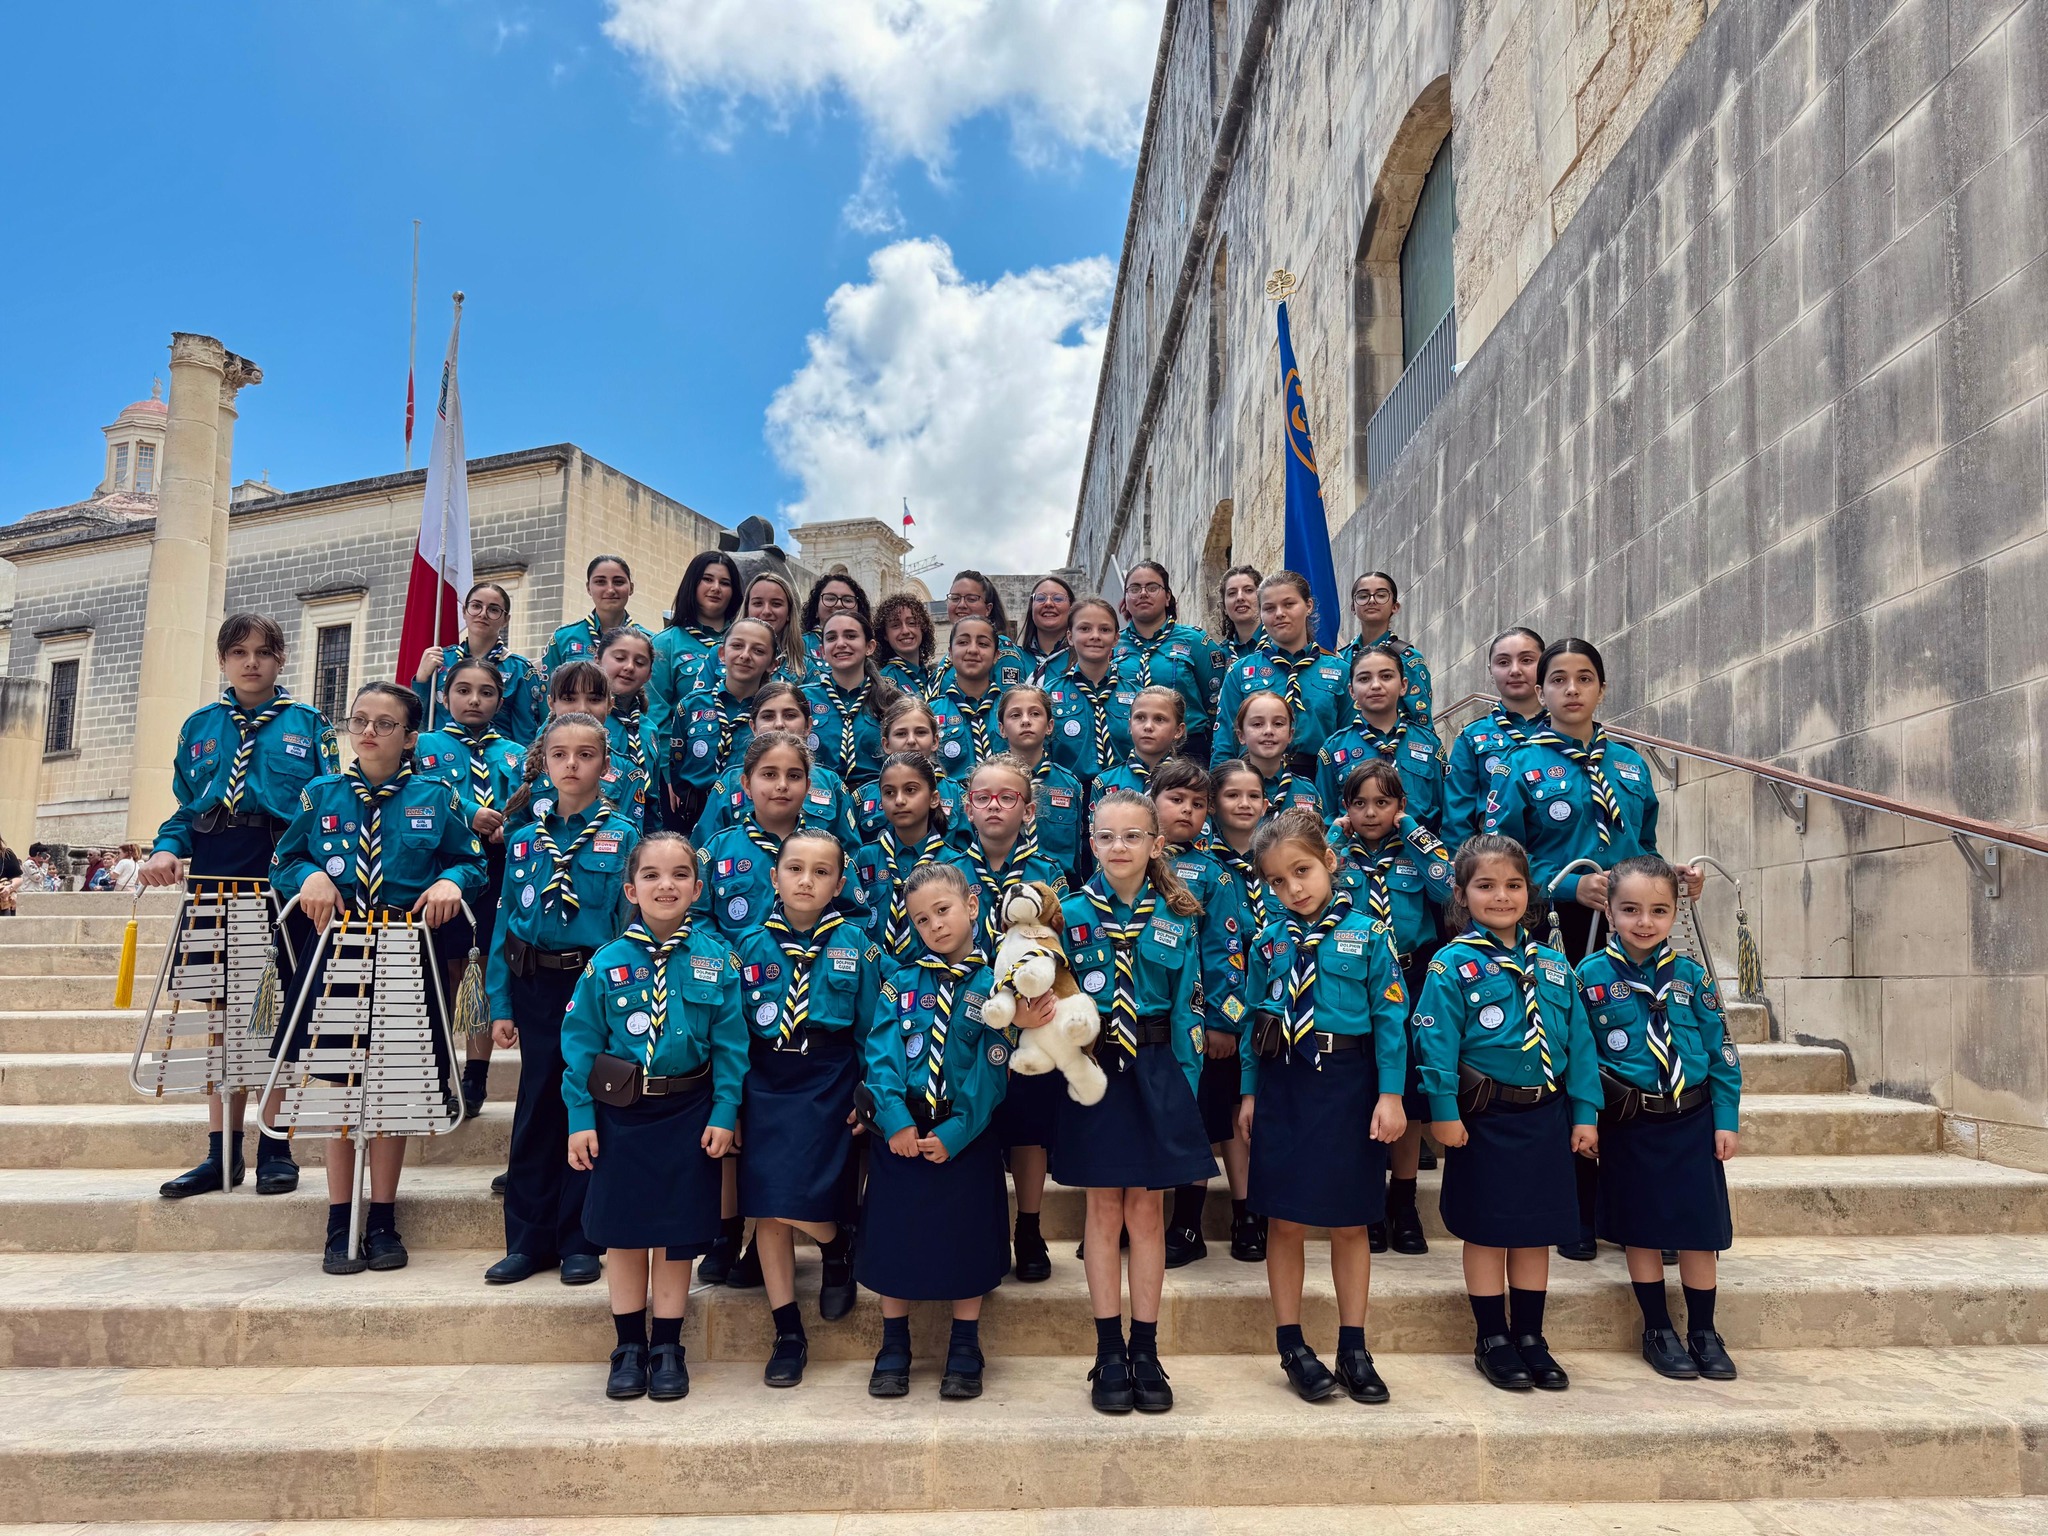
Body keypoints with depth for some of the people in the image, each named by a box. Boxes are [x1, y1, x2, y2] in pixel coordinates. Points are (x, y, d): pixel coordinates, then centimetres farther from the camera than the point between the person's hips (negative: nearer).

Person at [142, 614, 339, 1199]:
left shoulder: (308, 724, 7)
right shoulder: (199, 727, 15)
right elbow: (185, 807, 14)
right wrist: (166, 850, -6)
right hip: (216, 875, 3)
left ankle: (275, 1149, 10)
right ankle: (222, 1152, 13)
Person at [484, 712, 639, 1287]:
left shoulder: (624, 836, -4)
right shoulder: (526, 837, 7)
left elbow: (632, 922, -7)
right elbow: (505, 922, 8)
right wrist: (500, 1005, 3)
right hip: (534, 985, 3)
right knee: (536, 1110, 9)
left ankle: (578, 1241, 17)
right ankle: (528, 1239, 21)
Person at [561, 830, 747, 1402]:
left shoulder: (716, 958, -5)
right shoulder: (608, 962, -4)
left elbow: (730, 1043, -3)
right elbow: (581, 1043, -1)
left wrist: (724, 1114, -8)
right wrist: (580, 1118, -5)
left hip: (688, 1114, -1)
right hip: (620, 1114, 1)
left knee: (676, 1233, 7)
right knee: (622, 1231, 9)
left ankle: (667, 1349, 23)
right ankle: (629, 1348, 26)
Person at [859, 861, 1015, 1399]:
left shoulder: (995, 986, -4)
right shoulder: (901, 981, 3)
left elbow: (992, 1069, -9)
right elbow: (880, 1053, -5)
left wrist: (955, 1133, -17)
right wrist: (896, 1119, -18)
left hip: (965, 1134, -1)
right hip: (901, 1129, 2)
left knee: (966, 1238, 6)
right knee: (894, 1234, 8)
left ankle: (964, 1350, 23)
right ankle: (894, 1347, 26)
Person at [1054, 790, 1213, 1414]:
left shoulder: (1176, 917, 2)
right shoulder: (1073, 913, -1)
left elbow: (1187, 1008, 2)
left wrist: (1186, 1088, -2)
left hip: (1156, 1071, 1)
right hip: (1093, 1067, 0)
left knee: (1146, 1208, 7)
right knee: (1103, 1209, 6)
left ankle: (1146, 1354, 19)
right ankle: (1109, 1355, 17)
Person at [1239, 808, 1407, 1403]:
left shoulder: (1367, 933, -4)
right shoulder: (1269, 941, 4)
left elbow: (1391, 1017, -4)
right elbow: (1253, 1022, 9)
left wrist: (1390, 1093, -8)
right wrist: (1249, 1092, 8)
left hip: (1347, 1083, -2)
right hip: (1283, 1085, 2)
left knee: (1349, 1221, 9)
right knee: (1285, 1220, 6)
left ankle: (1353, 1349, 21)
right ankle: (1292, 1347, 19)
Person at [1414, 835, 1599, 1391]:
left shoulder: (1551, 964, 7)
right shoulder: (1454, 964, -8)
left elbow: (1578, 1042, 9)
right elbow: (1437, 1041, -12)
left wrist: (1585, 1113, 6)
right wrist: (1443, 1111, -17)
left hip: (1545, 1115, 5)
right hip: (1485, 1118, -4)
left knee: (1536, 1230, 13)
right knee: (1487, 1230, 6)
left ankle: (1530, 1338, 26)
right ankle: (1493, 1341, 20)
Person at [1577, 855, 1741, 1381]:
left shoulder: (1690, 974, 0)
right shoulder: (1591, 976, -7)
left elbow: (1721, 1051, 5)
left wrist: (1726, 1119, 2)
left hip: (1692, 1120, 2)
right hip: (1630, 1125, -2)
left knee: (1698, 1229, 8)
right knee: (1642, 1230, 7)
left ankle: (1703, 1333, 24)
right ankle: (1658, 1331, 22)